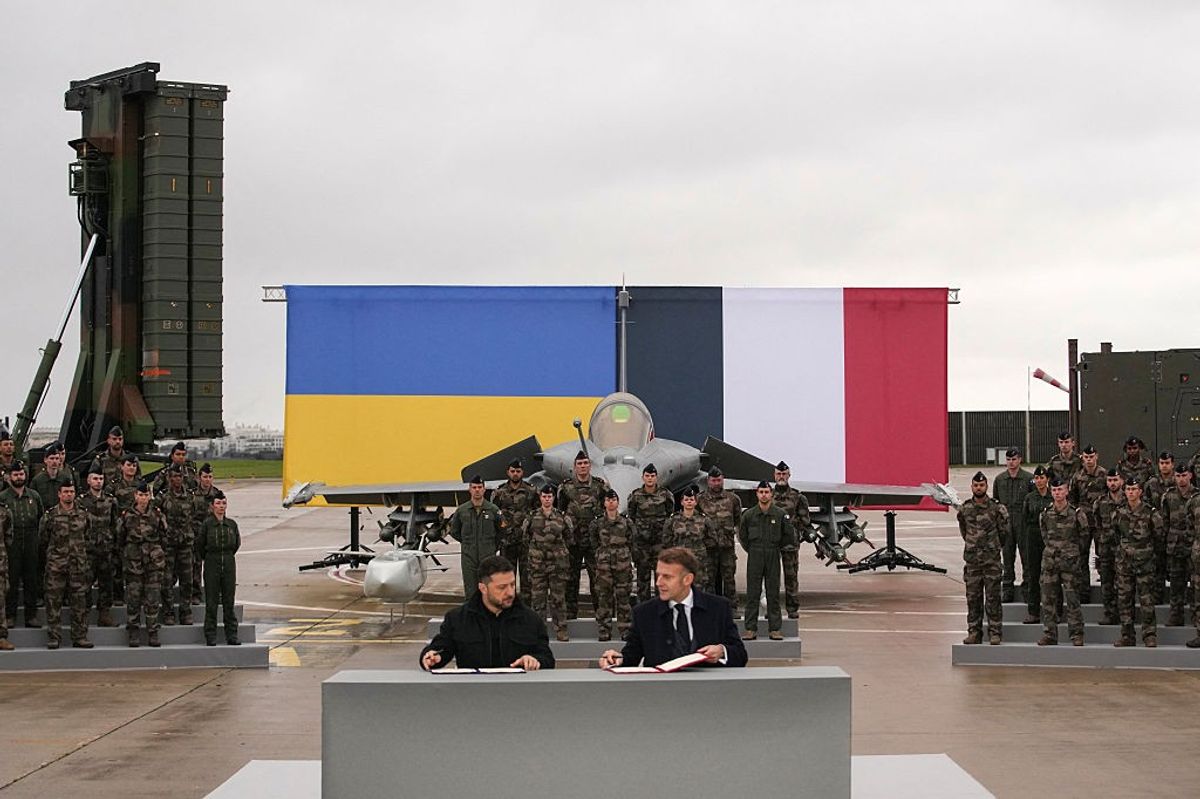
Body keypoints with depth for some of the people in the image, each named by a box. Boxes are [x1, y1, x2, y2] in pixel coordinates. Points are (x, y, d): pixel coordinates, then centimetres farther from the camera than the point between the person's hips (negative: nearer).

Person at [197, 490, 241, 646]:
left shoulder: (232, 524, 4)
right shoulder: (207, 524, -6)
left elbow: (237, 543, 18)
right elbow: (200, 545, 3)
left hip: (229, 564, 3)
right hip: (212, 565, -3)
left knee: (229, 602, 5)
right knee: (211, 603, 1)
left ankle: (232, 636, 9)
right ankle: (210, 637, 6)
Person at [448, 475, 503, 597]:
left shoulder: (493, 510, 0)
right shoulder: (461, 510, 2)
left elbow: (501, 530, 11)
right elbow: (454, 531, 15)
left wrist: (494, 546, 8)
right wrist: (467, 543, 12)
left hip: (488, 556, -1)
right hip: (468, 557, 1)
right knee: (470, 591, 3)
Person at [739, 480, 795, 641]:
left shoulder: (780, 514, -1)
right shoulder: (749, 515, 1)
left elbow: (789, 535, 8)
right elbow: (742, 535, 14)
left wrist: (775, 547, 10)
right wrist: (751, 550, 11)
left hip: (773, 557, 0)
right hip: (754, 558, 0)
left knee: (773, 594, 3)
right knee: (752, 593, 1)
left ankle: (775, 629, 6)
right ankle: (751, 629, 3)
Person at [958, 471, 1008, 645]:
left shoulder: (996, 508, -3)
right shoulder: (965, 509, 6)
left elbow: (1004, 531, 6)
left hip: (992, 559, -3)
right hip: (971, 558, 3)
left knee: (993, 598, -2)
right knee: (973, 598, 5)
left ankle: (995, 632, 3)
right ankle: (974, 632, 10)